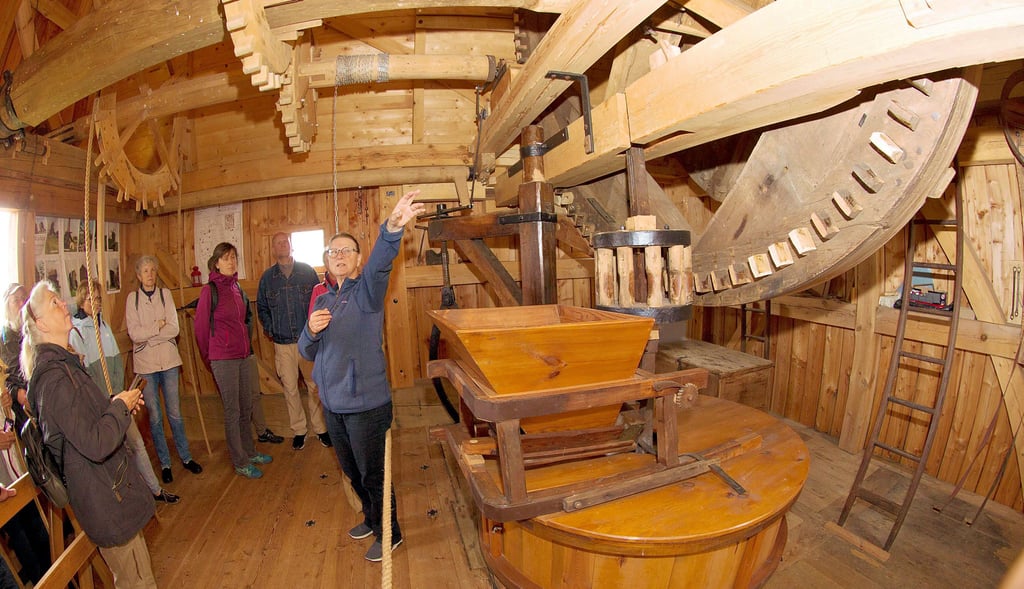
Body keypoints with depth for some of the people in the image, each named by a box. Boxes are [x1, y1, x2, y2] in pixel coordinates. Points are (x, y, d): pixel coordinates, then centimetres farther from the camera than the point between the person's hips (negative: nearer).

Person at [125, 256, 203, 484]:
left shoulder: (165, 294, 1)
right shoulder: (132, 298, -1)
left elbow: (174, 329, -7)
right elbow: (134, 333, -10)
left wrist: (147, 333, -12)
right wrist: (158, 326, -10)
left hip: (168, 361, 1)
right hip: (145, 364, -1)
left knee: (175, 413, 9)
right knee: (155, 417, 8)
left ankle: (186, 457, 22)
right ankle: (164, 463, 20)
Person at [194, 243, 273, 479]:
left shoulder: (237, 288, 8)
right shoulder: (210, 290, -10)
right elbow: (201, 328, -4)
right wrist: (209, 359, 5)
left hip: (243, 357, 6)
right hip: (223, 360, -6)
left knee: (246, 408, 15)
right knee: (232, 411, 3)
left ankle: (250, 452, 30)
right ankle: (240, 463, 15)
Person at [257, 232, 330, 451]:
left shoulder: (307, 271, 3)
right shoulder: (267, 277, 7)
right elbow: (261, 307, 16)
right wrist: (269, 329, 6)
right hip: (282, 343, 2)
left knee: (315, 385, 3)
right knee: (290, 388, 8)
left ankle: (320, 428, 17)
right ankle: (298, 430, 22)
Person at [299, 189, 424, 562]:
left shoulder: (366, 291, -12)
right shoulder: (323, 300, 9)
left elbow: (379, 264, -35)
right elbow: (307, 353, 10)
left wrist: (393, 227, -55)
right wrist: (310, 331, -13)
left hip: (366, 405, -7)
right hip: (332, 404, 7)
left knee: (373, 474, 9)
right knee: (352, 471, 24)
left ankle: (389, 534, 33)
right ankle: (372, 519, 48)